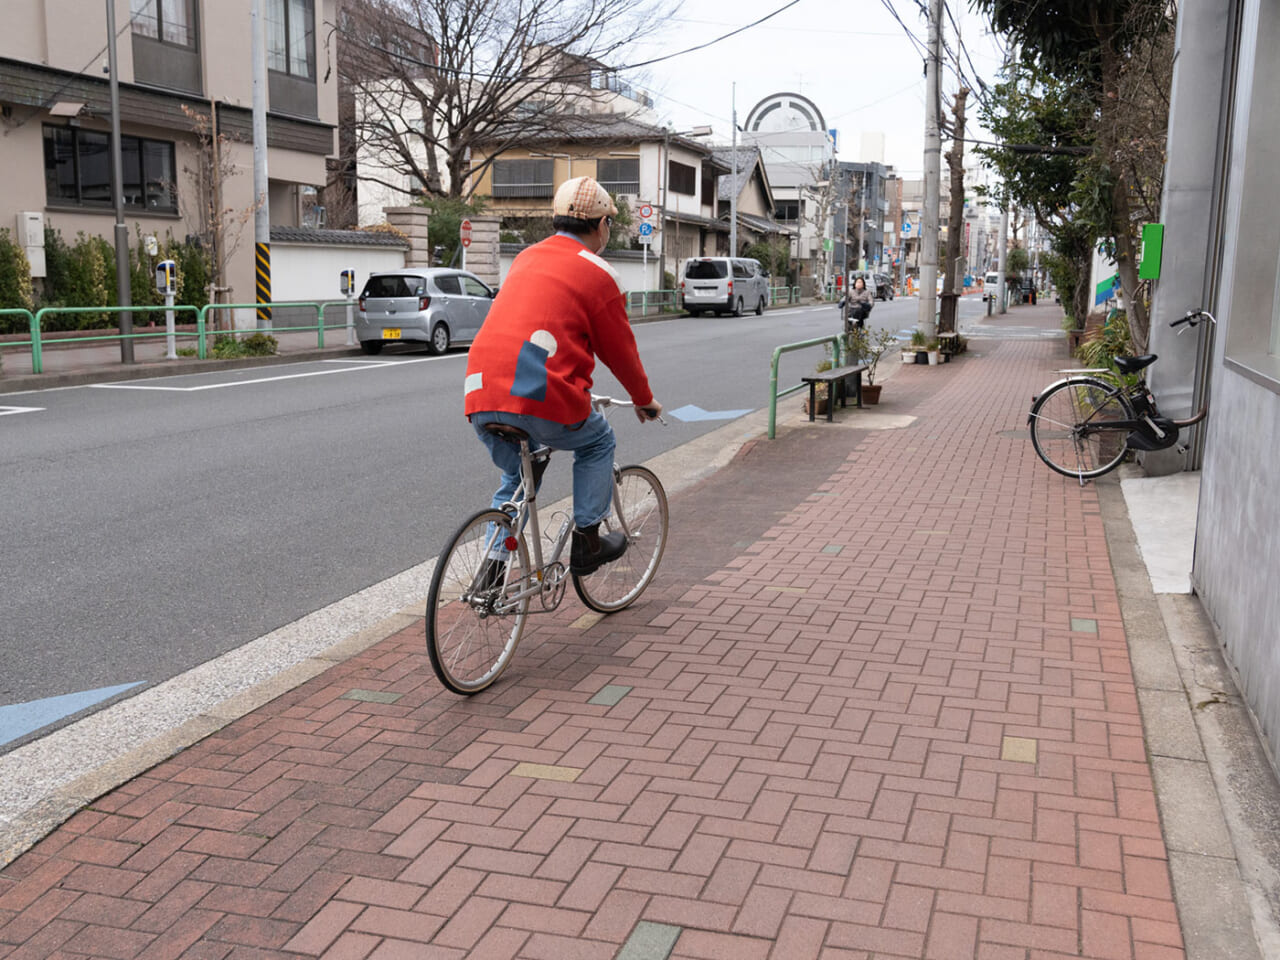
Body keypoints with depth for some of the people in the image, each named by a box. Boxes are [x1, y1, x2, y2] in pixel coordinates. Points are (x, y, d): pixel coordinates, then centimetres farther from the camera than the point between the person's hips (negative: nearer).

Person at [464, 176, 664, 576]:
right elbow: (620, 350, 10)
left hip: (481, 399, 6)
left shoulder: (526, 258, 24)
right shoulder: (598, 273, 4)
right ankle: (586, 543, 22)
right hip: (543, 398, -6)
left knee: (515, 477, 28)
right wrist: (644, 400, 29)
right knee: (597, 442, 23)